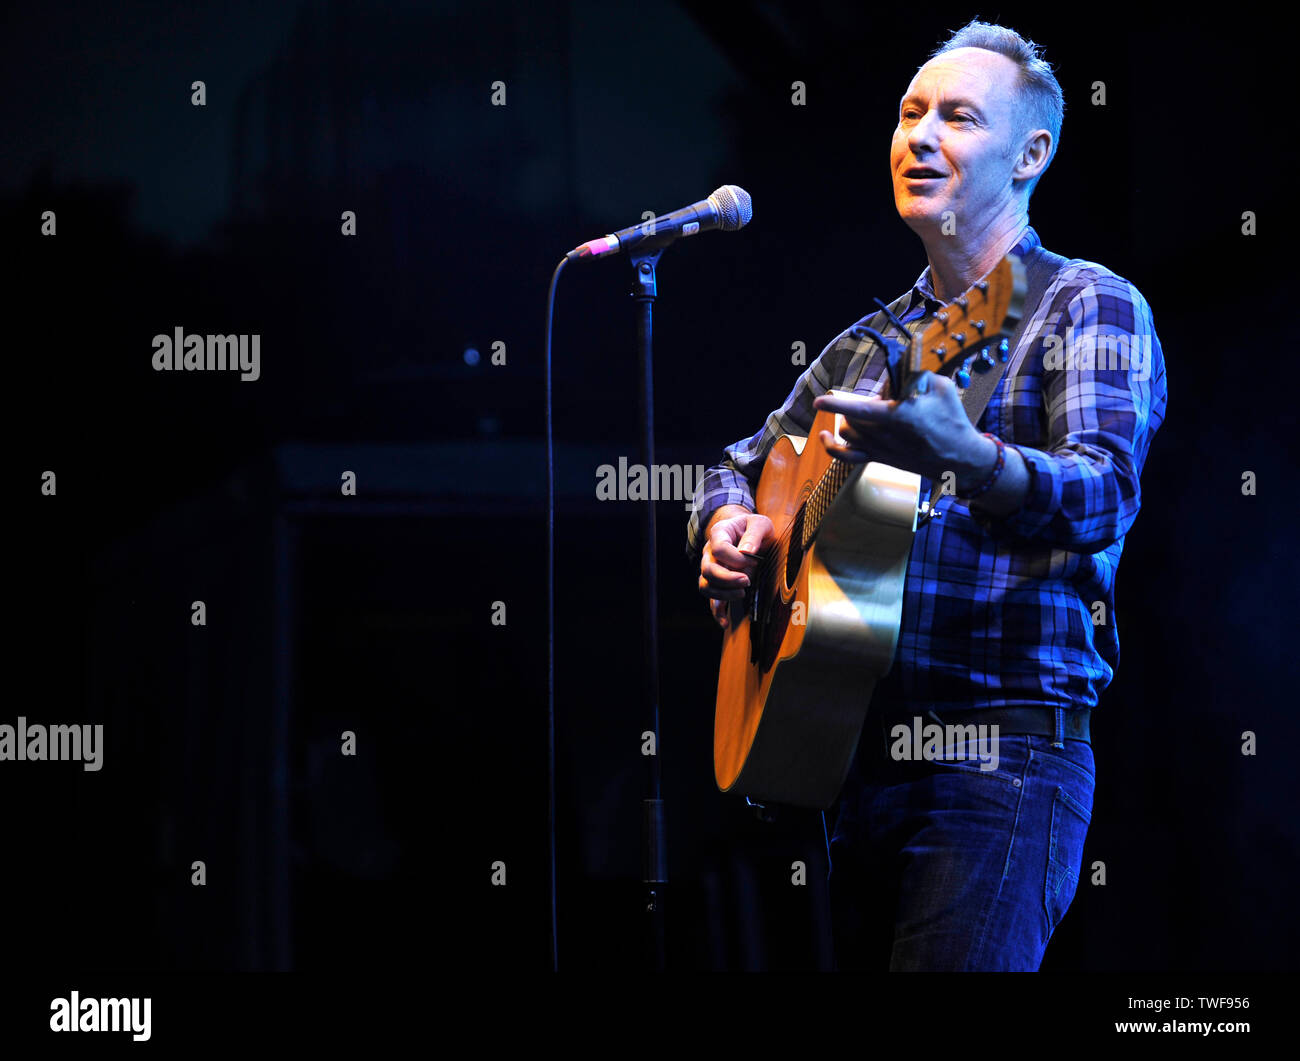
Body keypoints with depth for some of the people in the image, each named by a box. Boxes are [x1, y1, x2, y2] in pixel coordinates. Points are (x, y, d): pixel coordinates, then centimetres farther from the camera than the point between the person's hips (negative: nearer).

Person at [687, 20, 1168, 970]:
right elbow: (744, 461, 28)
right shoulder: (871, 342, 19)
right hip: (842, 741, 7)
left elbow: (1106, 493, -19)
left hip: (1001, 750, -7)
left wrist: (967, 460, -39)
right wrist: (729, 524, 3)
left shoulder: (1090, 307, -2)